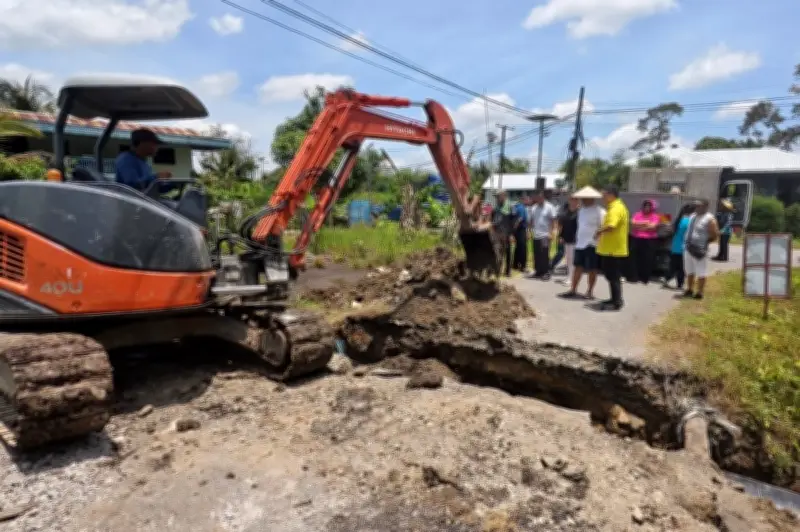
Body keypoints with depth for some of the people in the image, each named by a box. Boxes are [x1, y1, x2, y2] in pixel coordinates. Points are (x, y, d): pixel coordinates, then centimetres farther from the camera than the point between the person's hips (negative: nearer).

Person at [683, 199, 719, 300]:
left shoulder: (709, 219, -12)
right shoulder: (693, 216, 12)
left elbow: (715, 235, -11)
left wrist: (705, 242, -7)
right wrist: (686, 242, 12)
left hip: (699, 249, -8)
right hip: (688, 248, 8)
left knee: (700, 273, -1)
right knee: (689, 271, 17)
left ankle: (699, 293, 6)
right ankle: (689, 290, 28)